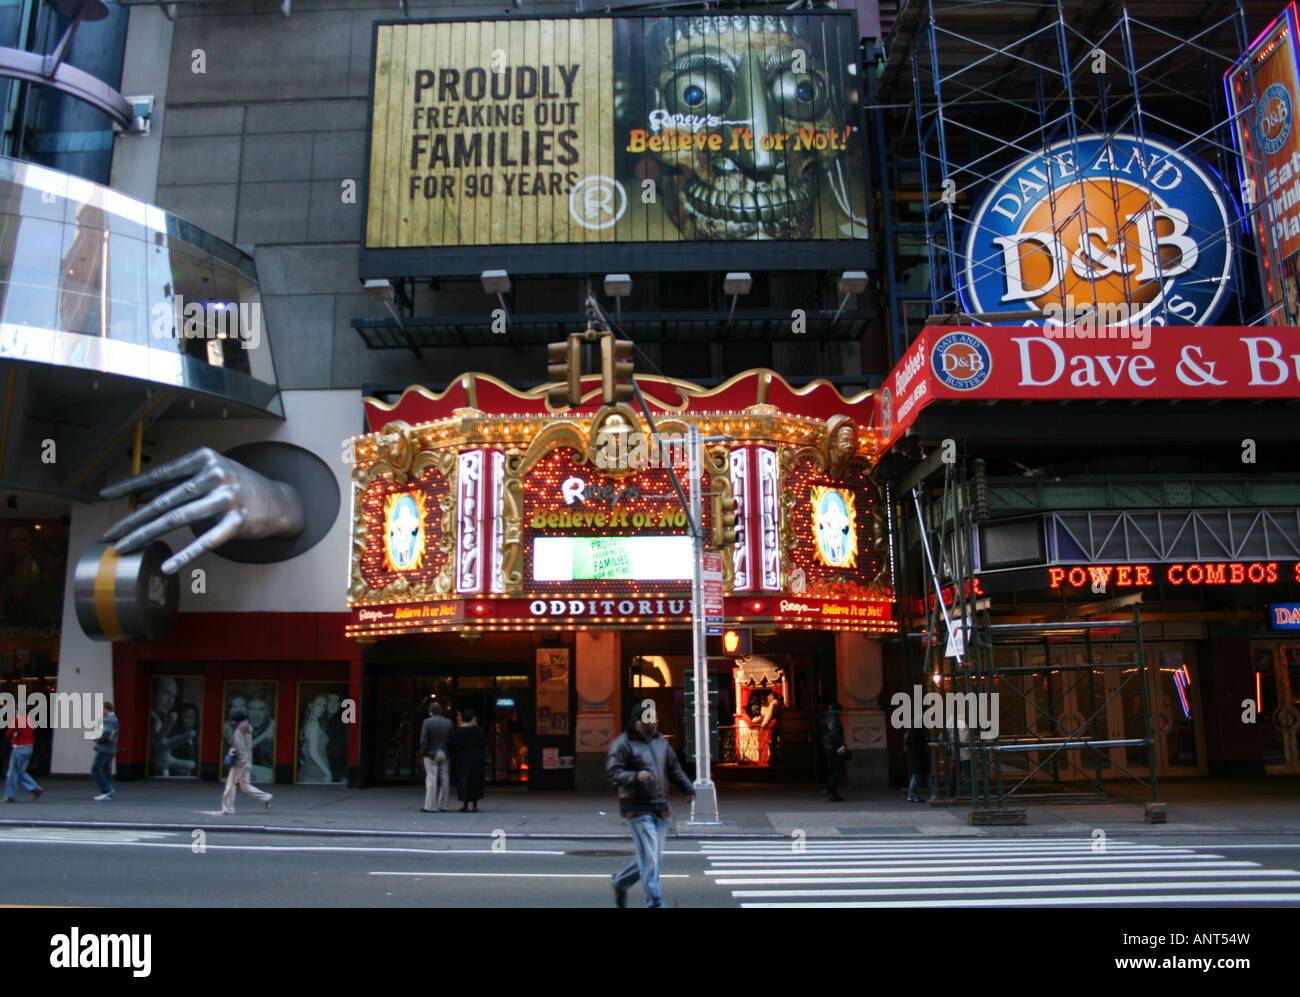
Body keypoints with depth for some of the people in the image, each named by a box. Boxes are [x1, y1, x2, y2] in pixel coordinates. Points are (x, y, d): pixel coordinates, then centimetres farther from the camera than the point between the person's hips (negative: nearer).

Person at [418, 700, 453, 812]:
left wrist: (423, 752, -2)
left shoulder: (427, 722, -9)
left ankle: (430, 806, -4)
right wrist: (448, 752, 11)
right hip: (444, 754, 4)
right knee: (443, 780, 8)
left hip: (431, 754, -4)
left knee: (431, 779, -4)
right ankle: (442, 805, 11)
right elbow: (452, 739, 3)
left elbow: (423, 740, -12)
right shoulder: (448, 722, 4)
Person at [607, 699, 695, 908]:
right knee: (649, 857, -11)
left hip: (661, 810, 7)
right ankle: (655, 902, -5)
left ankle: (621, 881, 33)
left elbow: (674, 767, 22)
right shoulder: (623, 743, -7)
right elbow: (613, 771, -17)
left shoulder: (660, 740, 15)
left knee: (655, 857, 13)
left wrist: (688, 789, 10)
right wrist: (635, 776, -33)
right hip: (637, 810, -7)